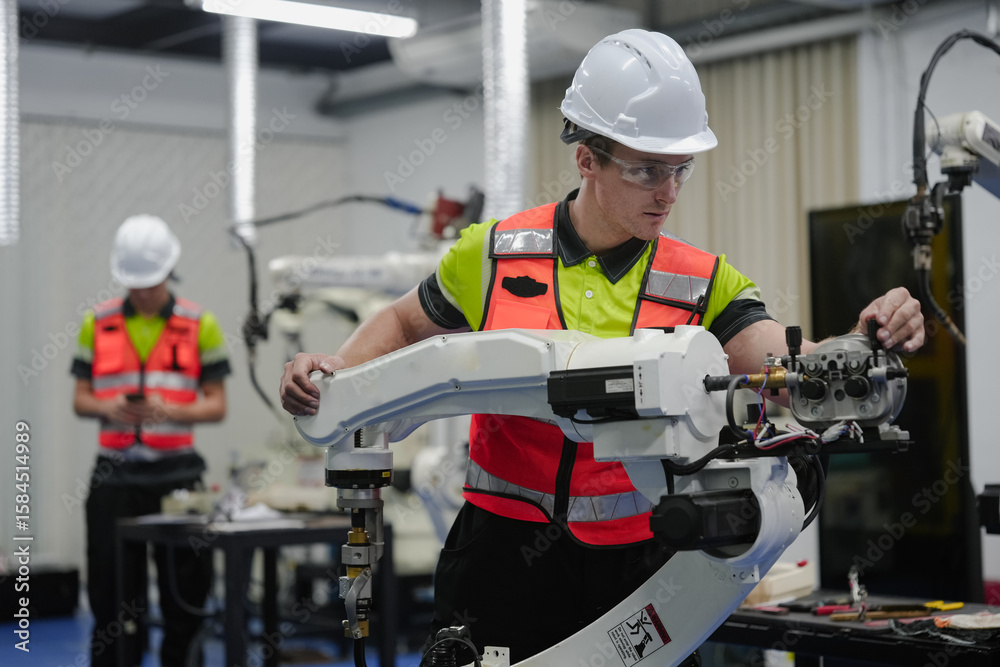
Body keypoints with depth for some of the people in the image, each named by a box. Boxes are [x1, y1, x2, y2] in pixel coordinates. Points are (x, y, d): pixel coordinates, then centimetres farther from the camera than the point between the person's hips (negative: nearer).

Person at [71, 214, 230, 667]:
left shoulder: (200, 325, 2)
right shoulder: (97, 323, 7)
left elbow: (216, 405, 2)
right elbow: (80, 399, 10)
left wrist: (172, 411, -17)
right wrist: (108, 408, -13)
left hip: (177, 471, -1)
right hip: (115, 472, 1)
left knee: (185, 584, 3)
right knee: (110, 585, 2)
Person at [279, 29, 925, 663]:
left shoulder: (702, 283, -1)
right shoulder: (496, 253, -1)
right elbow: (402, 326, 14)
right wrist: (331, 373, -5)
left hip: (632, 567, 1)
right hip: (502, 556, 0)